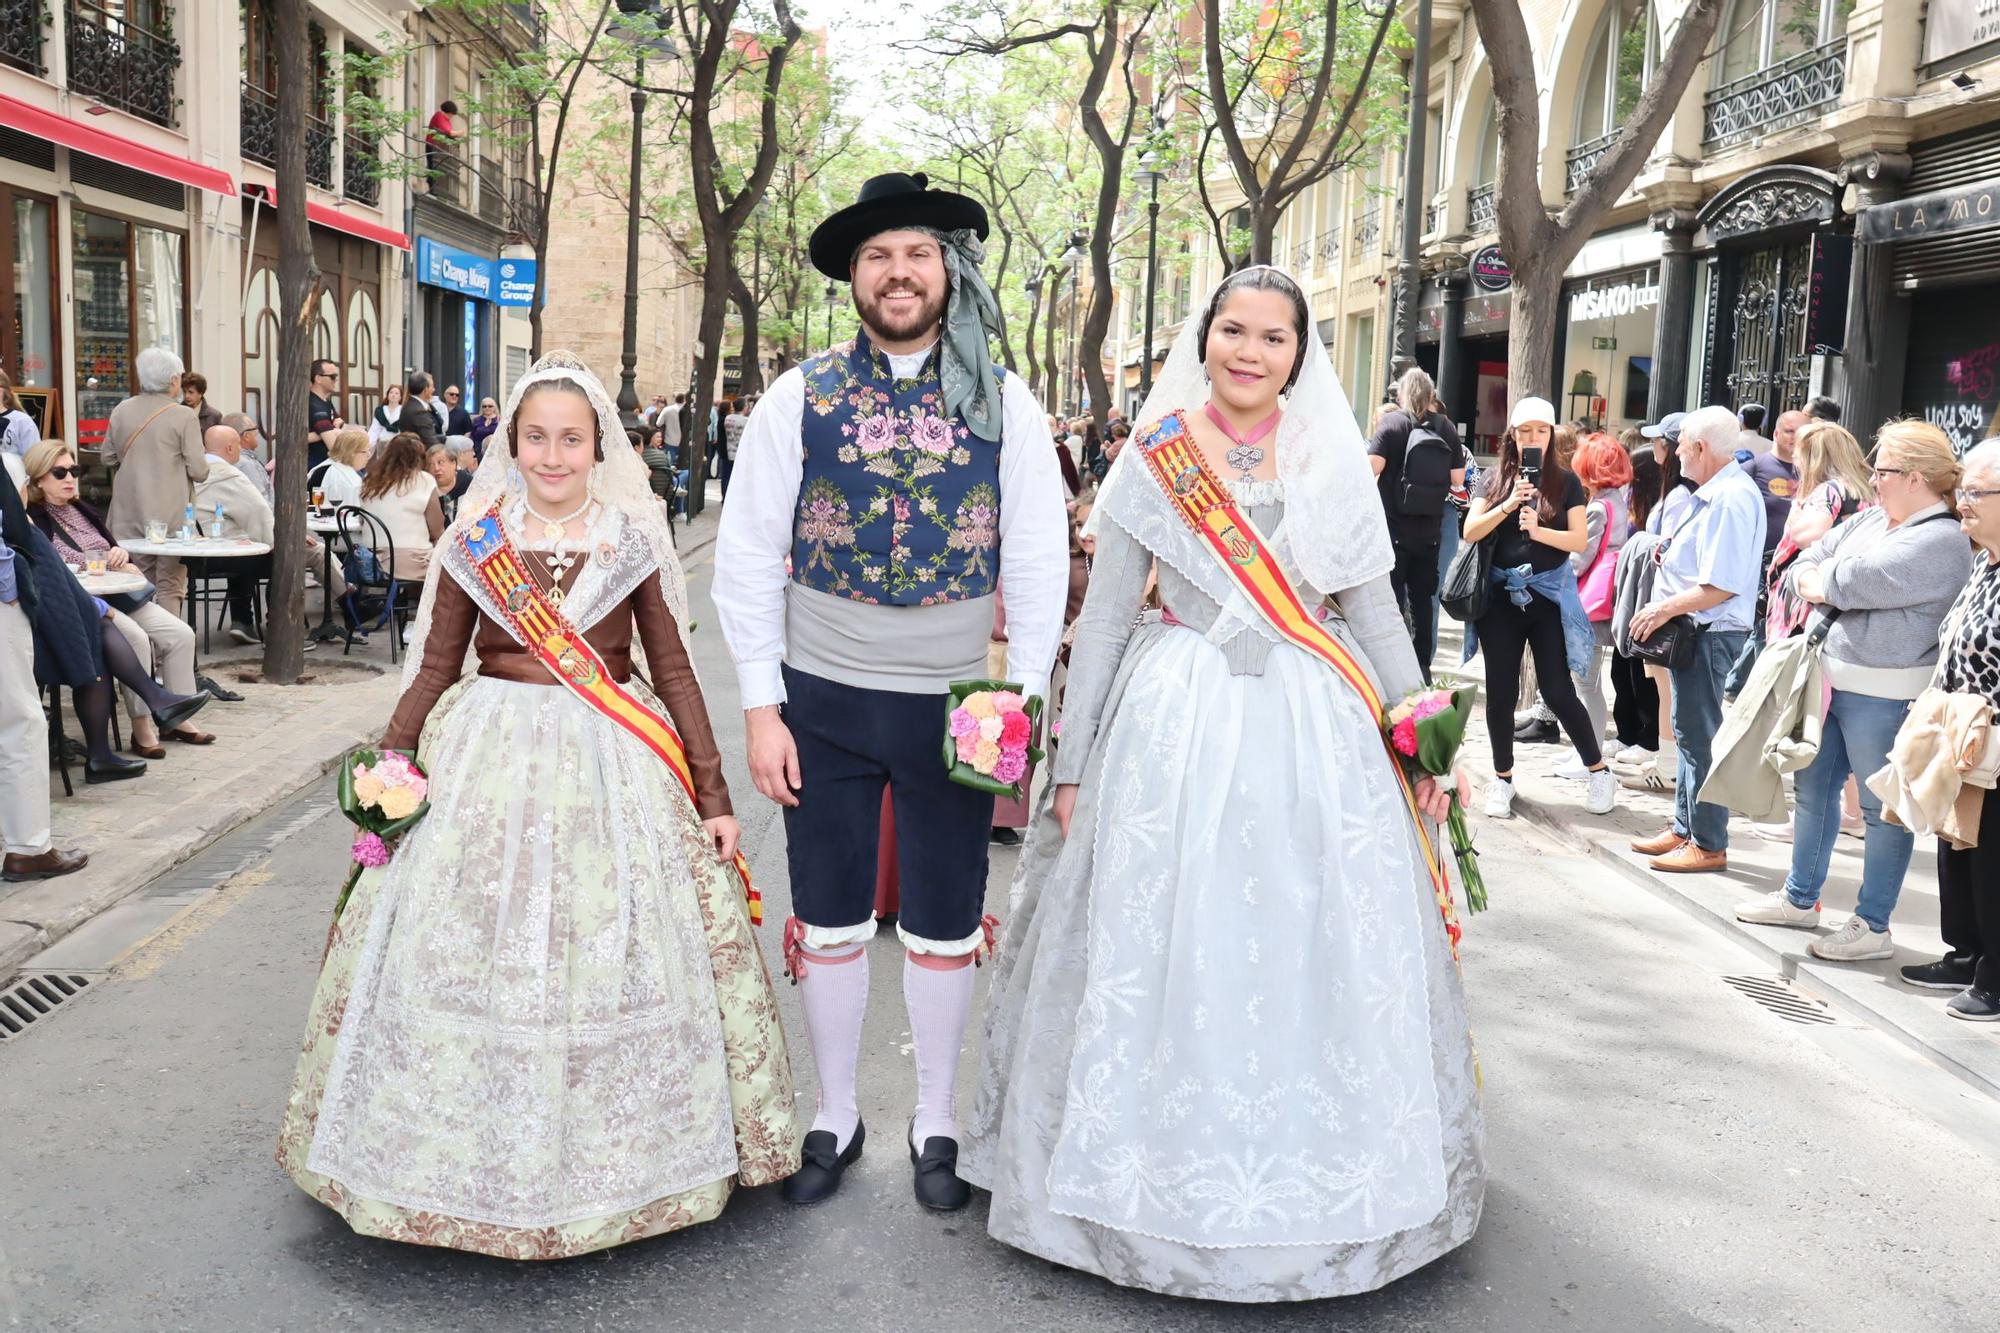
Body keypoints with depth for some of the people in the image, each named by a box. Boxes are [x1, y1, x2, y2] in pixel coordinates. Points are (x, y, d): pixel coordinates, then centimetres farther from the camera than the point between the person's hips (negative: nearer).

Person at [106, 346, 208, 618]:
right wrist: (206, 461, 10)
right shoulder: (184, 416, -11)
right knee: (170, 586, 1)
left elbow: (108, 456, 14)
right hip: (172, 515, -4)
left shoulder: (121, 411, 3)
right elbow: (198, 471, -11)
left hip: (131, 514, 4)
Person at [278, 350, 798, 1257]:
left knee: (616, 957, 2)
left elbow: (674, 673, 5)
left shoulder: (633, 542, 3)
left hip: (614, 766, 0)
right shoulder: (475, 542, 4)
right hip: (491, 762, 1)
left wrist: (713, 796, 2)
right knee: (462, 959, 2)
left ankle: (612, 1157, 21)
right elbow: (433, 670, 9)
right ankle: (470, 1154, 20)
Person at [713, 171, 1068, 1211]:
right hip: (822, 701, 0)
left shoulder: (1004, 403, 0)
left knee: (945, 926, 12)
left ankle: (936, 1123, 30)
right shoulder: (799, 397, -2)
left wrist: (1020, 701, -7)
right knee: (828, 921, 12)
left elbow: (1038, 562, -1)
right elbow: (747, 559, -2)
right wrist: (761, 707, -6)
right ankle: (834, 1117, 31)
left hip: (952, 704, 0)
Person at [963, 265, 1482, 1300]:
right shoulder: (1154, 458, 2)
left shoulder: (1335, 465, 6)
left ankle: (1310, 1181, 23)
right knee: (1161, 955, 2)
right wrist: (1073, 767, 0)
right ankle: (1158, 1169, 21)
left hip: (1316, 736, 2)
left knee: (1317, 958, 5)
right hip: (1176, 728, -1)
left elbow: (1377, 616, 10)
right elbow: (1103, 619, 2)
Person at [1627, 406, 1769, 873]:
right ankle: (1685, 829, 29)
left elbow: (1721, 587, -25)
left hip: (1711, 635, -11)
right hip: (1695, 631, 11)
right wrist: (1672, 555, 5)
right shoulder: (1716, 491, 11)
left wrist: (1665, 609, -20)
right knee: (1688, 733, 18)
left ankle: (1708, 844, 8)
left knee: (1701, 738, -2)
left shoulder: (1731, 498, -20)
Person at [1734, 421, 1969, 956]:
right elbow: (1810, 560, 12)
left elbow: (1849, 581, -22)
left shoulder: (1940, 541, -16)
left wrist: (1822, 580, -2)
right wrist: (1813, 580, -10)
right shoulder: (1872, 520, 11)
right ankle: (1800, 898, 32)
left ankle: (1873, 927, 11)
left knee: (1883, 808, 2)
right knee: (1812, 787, 17)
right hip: (1831, 678, 9)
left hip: (1883, 696, -9)